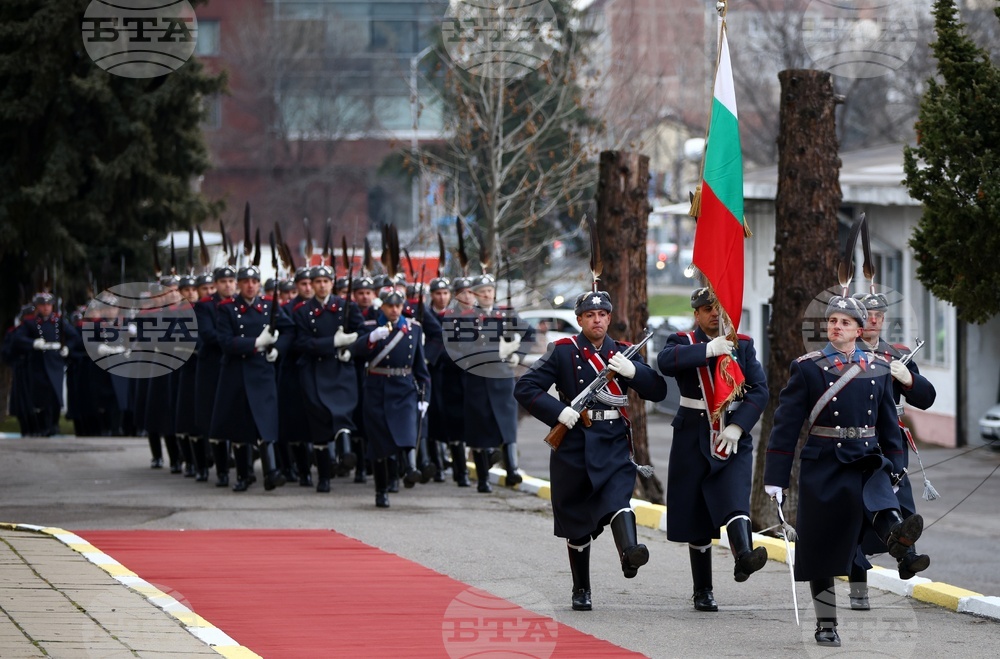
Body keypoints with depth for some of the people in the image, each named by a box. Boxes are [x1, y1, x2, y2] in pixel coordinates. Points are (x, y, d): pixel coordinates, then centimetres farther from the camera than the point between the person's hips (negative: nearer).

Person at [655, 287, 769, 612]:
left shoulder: (743, 344, 8)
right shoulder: (683, 342, 3)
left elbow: (759, 390, 1)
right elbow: (666, 360, -21)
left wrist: (737, 427, -12)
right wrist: (709, 349, -27)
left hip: (734, 438, 0)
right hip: (693, 438, 0)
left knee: (735, 498, -24)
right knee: (697, 516, 3)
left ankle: (743, 555, -47)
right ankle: (703, 592, 10)